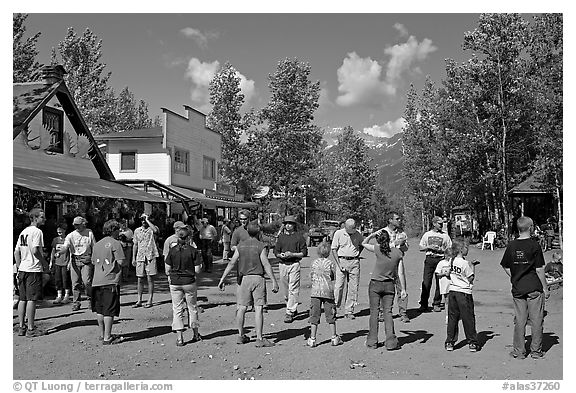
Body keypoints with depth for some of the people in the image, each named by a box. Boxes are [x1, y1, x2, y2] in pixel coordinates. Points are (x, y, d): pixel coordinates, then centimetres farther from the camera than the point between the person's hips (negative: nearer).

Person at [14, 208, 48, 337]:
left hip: (22, 269, 8)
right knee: (32, 299, -3)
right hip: (34, 269, -8)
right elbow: (35, 251, -21)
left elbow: (16, 252, 15)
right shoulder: (37, 231, -12)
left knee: (22, 299, 12)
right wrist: (44, 262, -7)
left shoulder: (23, 232, 14)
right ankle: (31, 329, 1)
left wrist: (19, 268, 18)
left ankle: (21, 327, 18)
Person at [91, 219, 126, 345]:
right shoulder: (116, 243, -8)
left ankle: (102, 334, 26)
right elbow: (121, 262, -14)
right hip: (111, 281, -7)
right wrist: (125, 260, 7)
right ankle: (107, 338, -1)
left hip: (97, 281, 7)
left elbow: (94, 262, 20)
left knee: (99, 309, 15)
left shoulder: (97, 244, 14)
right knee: (109, 310, -3)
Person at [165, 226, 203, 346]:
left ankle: (179, 338, 0)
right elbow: (197, 270, -10)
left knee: (177, 309, 6)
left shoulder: (172, 250, -4)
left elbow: (168, 269, -1)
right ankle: (196, 334, 26)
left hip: (174, 283, 1)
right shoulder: (193, 251, -9)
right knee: (192, 307, 15)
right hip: (189, 282, -1)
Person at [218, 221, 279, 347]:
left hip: (245, 278, 3)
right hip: (258, 278, -3)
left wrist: (222, 279, 6)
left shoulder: (240, 246, 5)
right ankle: (259, 339, -3)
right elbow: (266, 265, -10)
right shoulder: (260, 246, -4)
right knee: (258, 309, -3)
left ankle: (241, 336, 18)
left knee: (242, 308, 11)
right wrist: (274, 282, -8)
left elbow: (231, 263, 2)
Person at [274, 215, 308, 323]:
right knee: (285, 289, 10)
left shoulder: (299, 236, 1)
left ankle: (290, 313, -8)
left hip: (294, 264, -4)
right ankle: (293, 309, 27)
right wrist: (281, 255, -8)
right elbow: (276, 252, 14)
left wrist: (292, 254, -13)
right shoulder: (281, 236, 13)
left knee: (293, 289, -9)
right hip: (282, 265, 5)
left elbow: (304, 253, -1)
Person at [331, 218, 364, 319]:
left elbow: (362, 245, 23)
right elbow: (334, 250, -2)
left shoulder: (358, 234, 4)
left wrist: (357, 256, 8)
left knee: (353, 288, 2)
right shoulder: (338, 233, -3)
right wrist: (339, 264, -9)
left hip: (354, 262, 2)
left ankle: (349, 311, 10)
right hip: (342, 260, -2)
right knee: (338, 286, -7)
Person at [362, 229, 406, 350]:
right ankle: (390, 342, 3)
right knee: (388, 312, 8)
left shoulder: (378, 250, -13)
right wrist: (403, 289, 2)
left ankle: (372, 341, 13)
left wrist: (373, 234, -6)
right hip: (390, 285, 2)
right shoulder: (398, 252, -5)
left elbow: (363, 243, 5)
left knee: (374, 312, 8)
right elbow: (401, 273, -3)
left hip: (375, 284, -2)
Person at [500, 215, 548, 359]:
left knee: (519, 321, 9)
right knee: (536, 320, 7)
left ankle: (519, 351, 13)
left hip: (517, 289, 3)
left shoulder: (511, 245, 1)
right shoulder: (535, 245, -10)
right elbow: (539, 270, -8)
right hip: (535, 288, -3)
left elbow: (506, 267, 6)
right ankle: (536, 351, 13)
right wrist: (545, 288, 0)